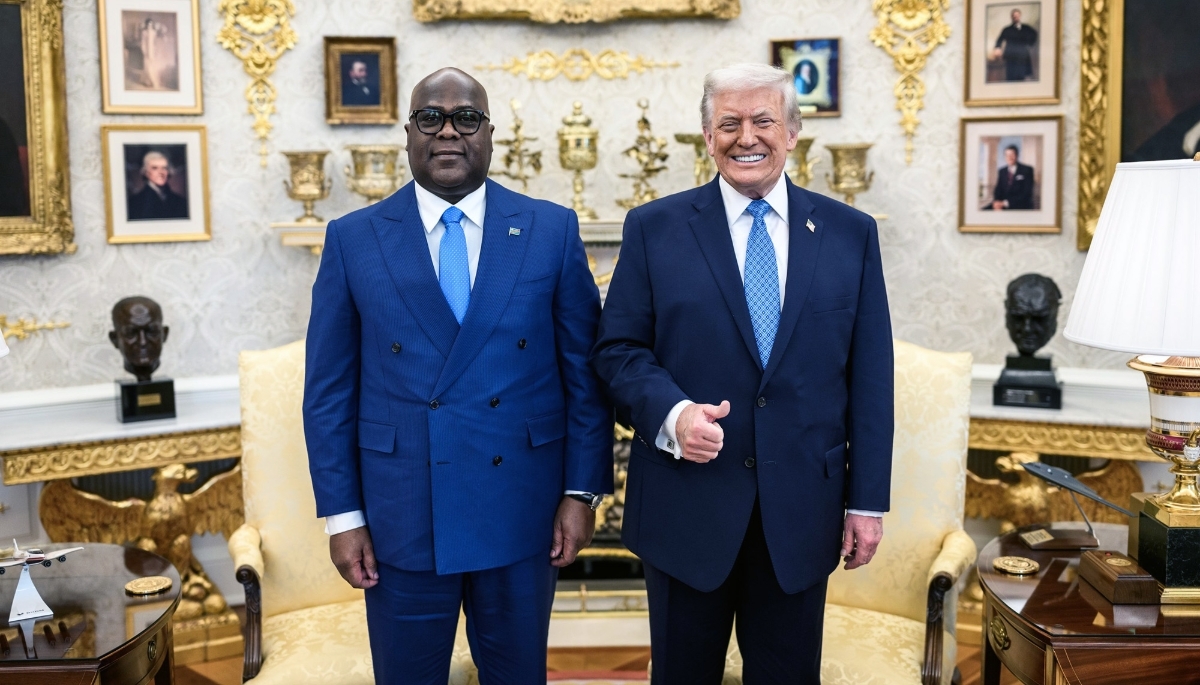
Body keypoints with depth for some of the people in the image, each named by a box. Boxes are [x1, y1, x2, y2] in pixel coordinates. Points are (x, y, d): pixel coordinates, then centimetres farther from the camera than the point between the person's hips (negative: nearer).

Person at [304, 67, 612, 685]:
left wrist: (582, 491, -2)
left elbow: (584, 370, 1)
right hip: (400, 517, 0)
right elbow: (329, 390, 1)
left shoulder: (552, 230, 0)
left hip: (522, 511, 1)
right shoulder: (353, 239, 0)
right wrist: (341, 514, -2)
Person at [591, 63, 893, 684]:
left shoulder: (851, 233, 4)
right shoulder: (653, 228, 0)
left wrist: (867, 499, 1)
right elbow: (617, 349, 0)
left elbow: (869, 376, 4)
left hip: (801, 511, 1)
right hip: (686, 507, -1)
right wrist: (670, 413, -20)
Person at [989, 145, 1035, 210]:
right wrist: (996, 201, -16)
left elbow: (1026, 192, -9)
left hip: (1022, 207, -4)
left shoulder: (1027, 170, -1)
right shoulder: (1001, 171, 13)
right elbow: (998, 190, 8)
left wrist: (1006, 203, -19)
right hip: (1004, 206, 4)